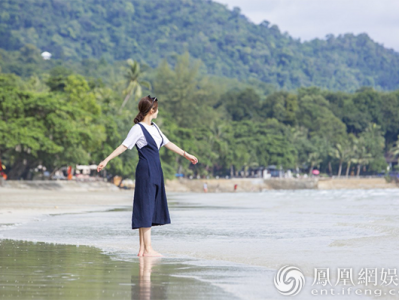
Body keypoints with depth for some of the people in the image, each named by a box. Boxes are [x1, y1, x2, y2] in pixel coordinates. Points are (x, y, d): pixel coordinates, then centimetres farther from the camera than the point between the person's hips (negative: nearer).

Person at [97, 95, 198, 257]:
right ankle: (147, 249, -7)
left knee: (152, 209, 6)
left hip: (156, 171, 8)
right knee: (145, 209, -7)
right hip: (145, 171, -8)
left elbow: (167, 143, 26)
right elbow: (124, 146, -11)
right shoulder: (138, 128, -8)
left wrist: (185, 154, 32)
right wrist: (106, 160, -20)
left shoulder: (154, 128, 16)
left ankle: (143, 249, 8)